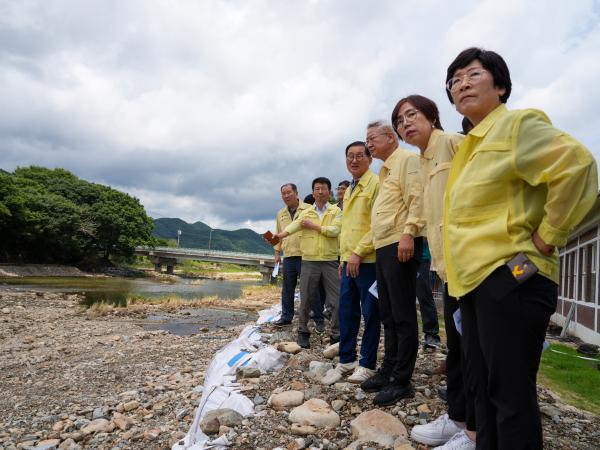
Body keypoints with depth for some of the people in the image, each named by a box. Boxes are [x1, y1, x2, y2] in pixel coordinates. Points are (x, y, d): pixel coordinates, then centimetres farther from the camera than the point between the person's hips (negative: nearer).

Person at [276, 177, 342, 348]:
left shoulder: (336, 211, 4)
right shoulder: (305, 213, 8)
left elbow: (334, 230, -11)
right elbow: (293, 226, -9)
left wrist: (314, 226, -9)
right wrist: (278, 235, -27)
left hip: (330, 261, -1)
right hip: (309, 261, 1)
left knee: (337, 300, 1)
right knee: (306, 299, 7)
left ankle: (336, 335, 15)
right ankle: (302, 332, 24)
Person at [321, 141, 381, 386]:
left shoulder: (376, 184, -9)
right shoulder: (349, 191, 18)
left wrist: (358, 252, -17)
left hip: (367, 260, -8)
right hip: (349, 261, 8)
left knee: (370, 313, 4)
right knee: (347, 311, 11)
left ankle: (367, 364, 17)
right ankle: (346, 360, 22)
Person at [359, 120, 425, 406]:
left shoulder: (408, 160, -2)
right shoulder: (385, 171, 25)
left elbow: (417, 199, -15)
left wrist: (408, 232, -25)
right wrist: (359, 250, 21)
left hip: (401, 245, -10)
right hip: (383, 247, 10)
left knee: (402, 315, -4)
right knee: (388, 314, 13)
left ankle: (401, 380, 5)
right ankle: (388, 371, 23)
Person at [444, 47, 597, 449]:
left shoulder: (517, 124, -6)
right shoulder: (472, 144, 19)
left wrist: (547, 237, -16)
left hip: (508, 277, -9)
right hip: (474, 279, 9)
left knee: (510, 393, -1)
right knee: (482, 387, 16)